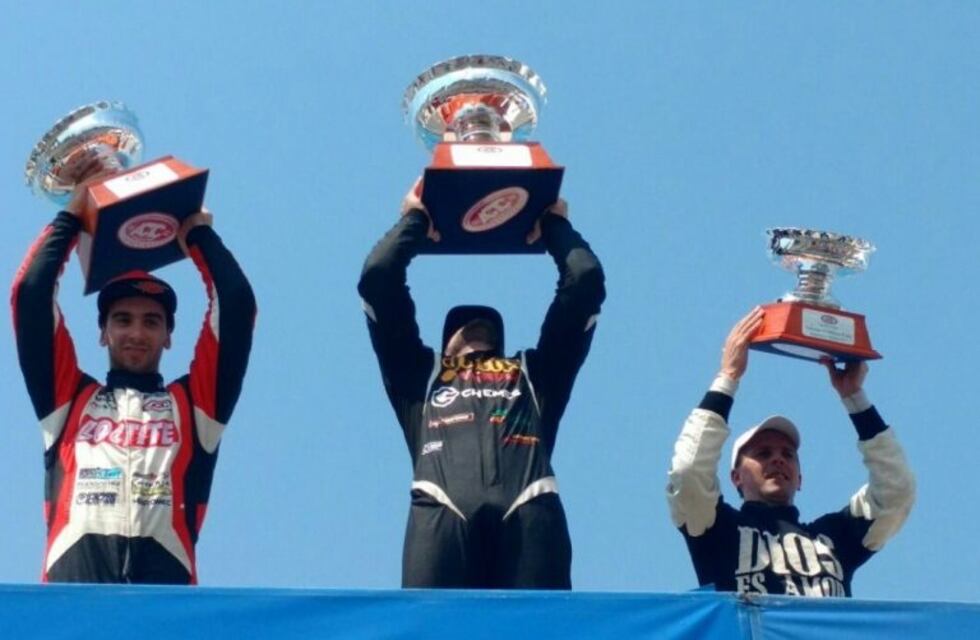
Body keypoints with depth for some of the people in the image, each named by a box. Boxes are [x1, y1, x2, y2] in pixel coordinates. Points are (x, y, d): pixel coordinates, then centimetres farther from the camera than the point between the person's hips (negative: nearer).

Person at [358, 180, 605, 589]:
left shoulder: (535, 372, 38)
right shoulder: (421, 373, 36)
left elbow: (585, 282, 35)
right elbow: (378, 279, 30)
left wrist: (555, 223, 49)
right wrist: (415, 220, 44)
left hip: (527, 509, 1)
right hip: (442, 510, -1)